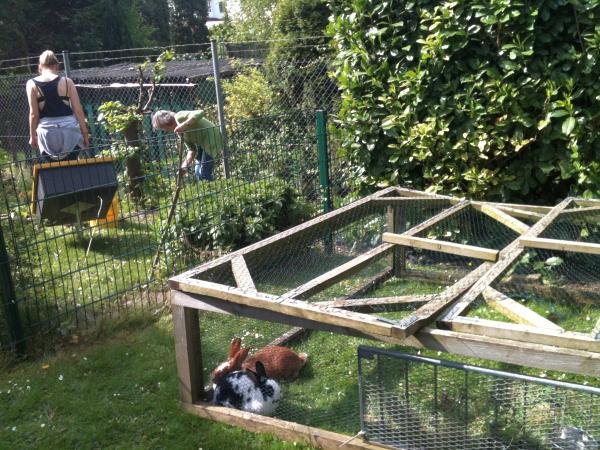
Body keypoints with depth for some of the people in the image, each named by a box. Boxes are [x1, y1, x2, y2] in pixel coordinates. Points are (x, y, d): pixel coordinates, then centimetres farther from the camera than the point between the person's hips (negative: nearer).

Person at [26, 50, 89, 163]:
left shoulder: (32, 84, 2)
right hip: (69, 129, 0)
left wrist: (32, 135, 10)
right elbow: (78, 110, 0)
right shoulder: (67, 82, 1)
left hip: (47, 132, 0)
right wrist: (85, 133, 7)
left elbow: (34, 114, 0)